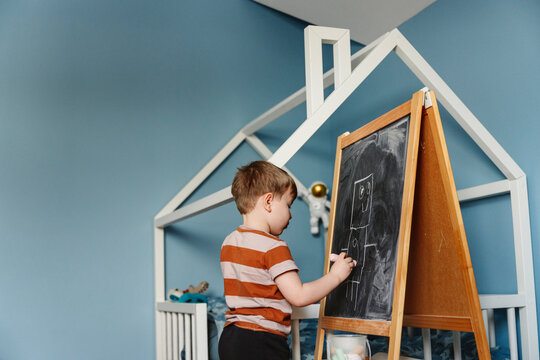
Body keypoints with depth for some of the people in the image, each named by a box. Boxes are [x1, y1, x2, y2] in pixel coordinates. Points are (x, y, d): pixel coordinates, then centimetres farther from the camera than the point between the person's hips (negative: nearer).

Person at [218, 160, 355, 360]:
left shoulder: (229, 242, 10)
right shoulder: (273, 247, -16)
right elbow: (299, 296, -19)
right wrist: (335, 275, -6)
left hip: (230, 337, 9)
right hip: (262, 344, -9)